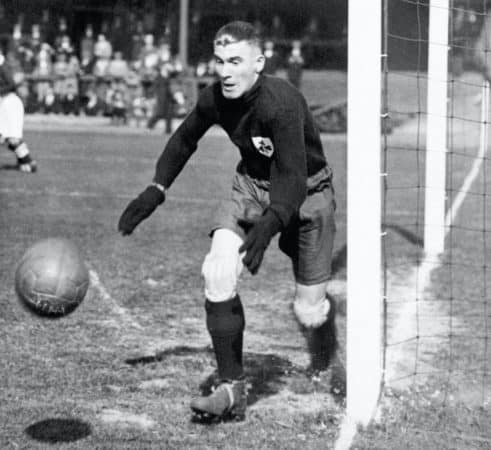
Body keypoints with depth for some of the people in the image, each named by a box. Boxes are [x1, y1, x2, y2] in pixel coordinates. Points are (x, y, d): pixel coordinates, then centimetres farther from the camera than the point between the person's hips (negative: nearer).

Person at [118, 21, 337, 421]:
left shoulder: (281, 104, -32)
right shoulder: (214, 99, -13)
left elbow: (292, 178, -38)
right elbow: (185, 140, 8)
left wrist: (269, 225, -54)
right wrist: (155, 192, 1)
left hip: (304, 193, -4)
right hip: (252, 186, 5)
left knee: (307, 311, -1)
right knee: (218, 272, -21)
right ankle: (232, 388, -14)